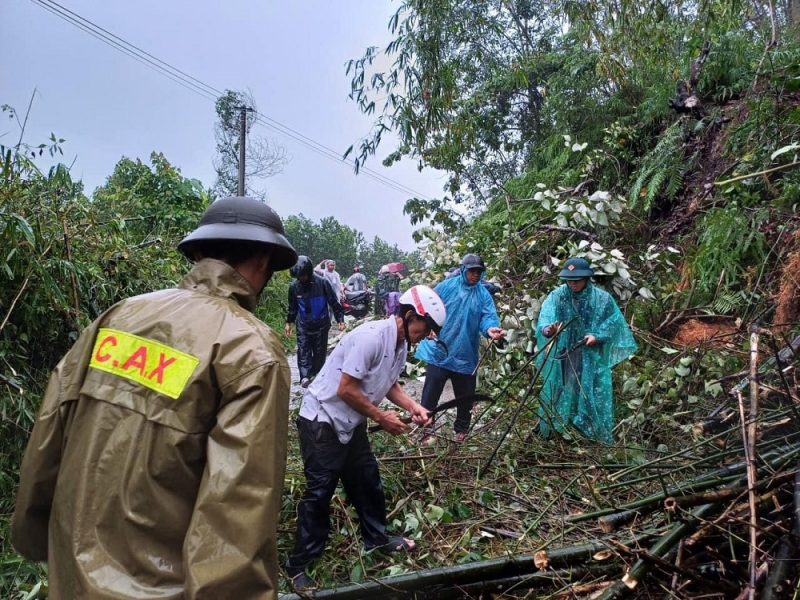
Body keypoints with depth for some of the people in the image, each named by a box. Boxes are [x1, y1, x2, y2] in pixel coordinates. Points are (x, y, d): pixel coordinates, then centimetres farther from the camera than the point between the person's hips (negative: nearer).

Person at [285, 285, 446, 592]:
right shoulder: (371, 337, -28)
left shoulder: (400, 344, 3)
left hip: (351, 423, 9)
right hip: (322, 421, -9)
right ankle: (299, 564, 14)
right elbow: (346, 389, -26)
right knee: (320, 490, -1)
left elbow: (390, 383, 16)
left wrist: (413, 407, -1)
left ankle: (377, 538, 38)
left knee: (367, 480, 18)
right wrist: (382, 417, -16)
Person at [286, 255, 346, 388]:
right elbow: (292, 306, 9)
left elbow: (334, 302, -9)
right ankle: (305, 376, -11)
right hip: (303, 324, 2)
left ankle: (318, 374, 21)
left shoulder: (322, 282, -16)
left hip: (321, 323, -2)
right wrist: (289, 322, 12)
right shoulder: (294, 286, -6)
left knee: (320, 351, 7)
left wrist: (340, 319, -10)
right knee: (303, 350, -7)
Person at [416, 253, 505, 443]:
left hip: (466, 355, 3)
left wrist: (490, 328, -34)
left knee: (465, 395, 16)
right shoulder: (446, 286, -4)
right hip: (438, 352, -2)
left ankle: (461, 429, 35)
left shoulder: (484, 294, 1)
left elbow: (488, 317, -12)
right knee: (431, 394, 2)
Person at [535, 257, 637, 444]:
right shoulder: (557, 295, -6)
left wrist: (597, 336, -15)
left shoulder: (602, 298, -5)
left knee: (592, 395, 5)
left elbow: (614, 322, 2)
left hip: (591, 358, -1)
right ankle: (555, 431, 25)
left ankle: (597, 437, 19)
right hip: (561, 356, 1)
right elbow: (545, 317, -19)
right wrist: (547, 329, -42)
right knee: (559, 393, 10)